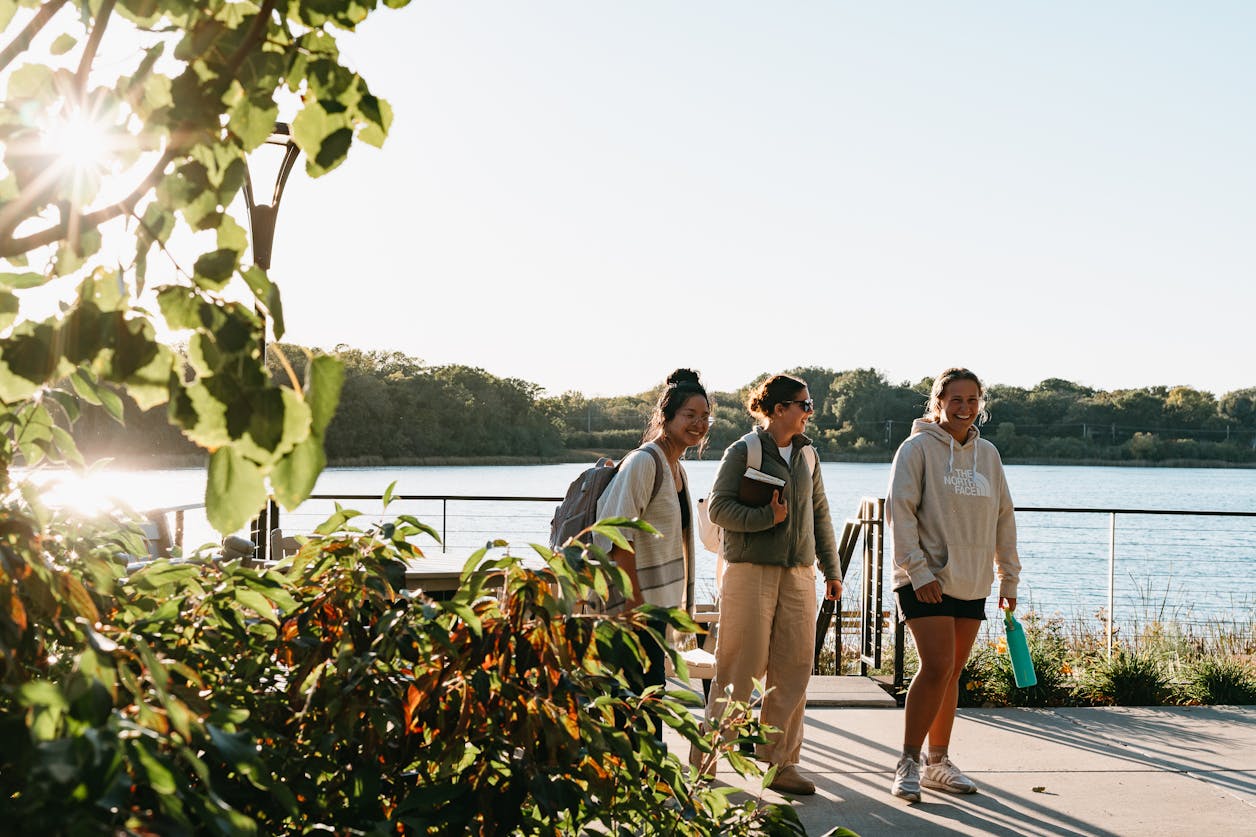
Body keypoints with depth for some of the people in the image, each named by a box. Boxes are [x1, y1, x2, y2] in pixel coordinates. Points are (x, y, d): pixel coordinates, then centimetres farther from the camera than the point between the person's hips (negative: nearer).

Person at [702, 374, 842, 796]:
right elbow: (718, 507, -9)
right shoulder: (743, 452, -4)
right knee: (739, 671, -4)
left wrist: (831, 568, 18)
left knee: (793, 671, 4)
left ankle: (779, 763, 14)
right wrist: (768, 518, -18)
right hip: (751, 571, -6)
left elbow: (820, 514, 20)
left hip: (798, 575, 6)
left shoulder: (806, 455, 14)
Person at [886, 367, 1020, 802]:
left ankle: (938, 762, 21)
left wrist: (1009, 577, 14)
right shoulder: (918, 448, -6)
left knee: (952, 673, 10)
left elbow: (1003, 517, 16)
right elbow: (899, 512, -11)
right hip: (926, 579, -6)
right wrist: (918, 571, -17)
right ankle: (908, 763, -4)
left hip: (972, 582, 6)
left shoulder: (987, 453, 11)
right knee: (937, 666, -14)